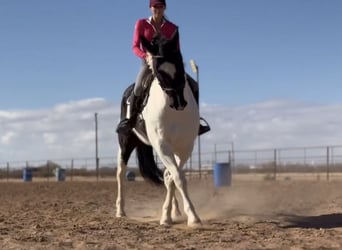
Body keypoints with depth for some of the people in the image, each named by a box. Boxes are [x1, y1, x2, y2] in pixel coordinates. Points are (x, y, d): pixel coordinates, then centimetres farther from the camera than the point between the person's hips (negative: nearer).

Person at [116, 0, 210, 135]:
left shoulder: (172, 28, 6)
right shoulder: (141, 24, 1)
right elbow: (135, 47, -6)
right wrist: (146, 55, -27)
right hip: (148, 63, -3)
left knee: (193, 85, -10)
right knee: (138, 88, -33)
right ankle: (129, 120, -14)